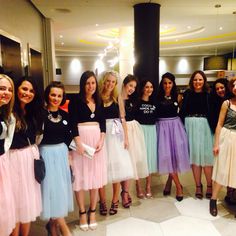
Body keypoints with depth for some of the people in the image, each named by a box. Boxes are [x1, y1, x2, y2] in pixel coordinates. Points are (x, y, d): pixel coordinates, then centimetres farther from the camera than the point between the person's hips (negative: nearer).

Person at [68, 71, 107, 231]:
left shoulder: (98, 101, 10)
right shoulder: (76, 100, -3)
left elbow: (103, 122, 6)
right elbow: (73, 123, -10)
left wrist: (101, 140, -8)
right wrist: (79, 143, -20)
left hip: (97, 139, 4)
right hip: (81, 139, -4)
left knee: (96, 174, 7)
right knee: (81, 175, 2)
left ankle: (92, 212, 20)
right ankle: (82, 213, 17)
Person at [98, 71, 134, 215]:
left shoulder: (118, 99, 7)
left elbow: (123, 119, 7)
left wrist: (126, 138, 1)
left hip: (116, 135, 2)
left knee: (117, 167, 6)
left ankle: (115, 201, 22)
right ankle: (103, 201, 19)